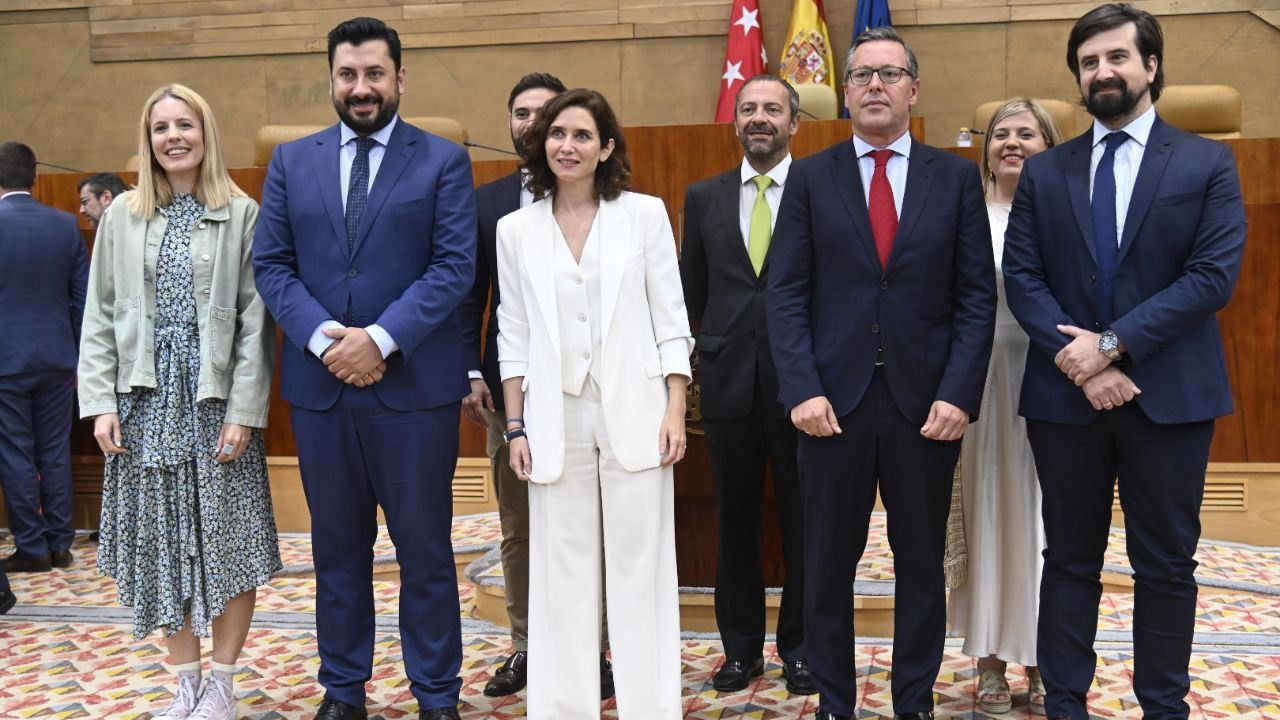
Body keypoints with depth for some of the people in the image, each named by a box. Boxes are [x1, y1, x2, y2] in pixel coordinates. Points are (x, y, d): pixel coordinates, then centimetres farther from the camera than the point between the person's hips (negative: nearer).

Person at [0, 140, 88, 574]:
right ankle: (60, 545, 15)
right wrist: (79, 358, 12)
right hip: (57, 359, 4)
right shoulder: (67, 225, 1)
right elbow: (81, 301, 4)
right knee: (56, 453, 9)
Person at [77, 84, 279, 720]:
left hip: (216, 397, -2)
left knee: (228, 540, 3)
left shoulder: (242, 214, -1)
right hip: (146, 399, 3)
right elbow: (99, 316, 7)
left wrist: (245, 410, -11)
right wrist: (100, 402, -2)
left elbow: (255, 320, -5)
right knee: (161, 541, 8)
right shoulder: (123, 215, 7)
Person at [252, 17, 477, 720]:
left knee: (425, 549, 6)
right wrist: (321, 337, -11)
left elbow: (454, 266, -7)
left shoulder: (444, 160, 1)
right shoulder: (291, 161, 10)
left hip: (414, 384, -3)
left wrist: (382, 338, -17)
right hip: (320, 383, 3)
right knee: (338, 549, 13)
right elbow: (270, 264, 6)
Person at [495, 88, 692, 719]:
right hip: (555, 417, 1)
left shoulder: (645, 214, 2)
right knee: (562, 571, 6)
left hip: (633, 412, -1)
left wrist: (676, 412, -4)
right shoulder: (516, 229, 6)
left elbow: (671, 321, 2)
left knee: (639, 566, 3)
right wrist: (515, 427, 4)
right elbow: (514, 336, 8)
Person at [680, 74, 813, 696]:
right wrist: (723, 337, 6)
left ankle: (800, 649, 22)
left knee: (802, 522, 6)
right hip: (730, 381, 3)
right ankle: (740, 648, 23)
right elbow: (692, 291, 13)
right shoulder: (704, 198, 10)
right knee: (735, 521, 10)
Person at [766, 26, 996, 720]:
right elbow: (786, 294, 0)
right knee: (827, 566, 8)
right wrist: (802, 391, -11)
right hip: (834, 401, 0)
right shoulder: (810, 177, 5)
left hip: (925, 403, 1)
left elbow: (977, 296, 2)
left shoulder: (956, 176, 6)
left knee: (921, 565, 11)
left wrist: (959, 394, -8)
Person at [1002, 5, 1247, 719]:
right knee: (1070, 559, 10)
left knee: (1167, 565, 8)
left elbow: (1215, 275, -8)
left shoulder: (1209, 163, 2)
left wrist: (1113, 344, -16)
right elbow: (1023, 278, 1)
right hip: (1066, 393, 2)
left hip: (1169, 392, -1)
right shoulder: (1044, 172, 8)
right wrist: (1076, 359, -13)